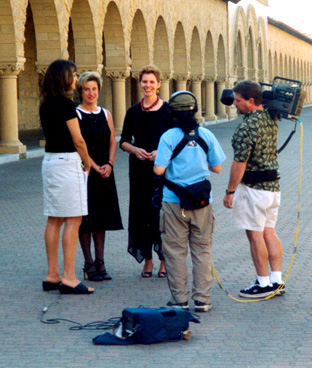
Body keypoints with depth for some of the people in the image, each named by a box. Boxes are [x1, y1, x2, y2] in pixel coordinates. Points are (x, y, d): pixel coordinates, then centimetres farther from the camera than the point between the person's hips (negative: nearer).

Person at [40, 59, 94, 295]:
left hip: (50, 160, 9)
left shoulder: (46, 105, 12)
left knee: (54, 220, 11)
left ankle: (52, 275, 14)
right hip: (68, 162, -9)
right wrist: (87, 164, 4)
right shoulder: (65, 104, -13)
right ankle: (68, 277, -6)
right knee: (73, 220, -6)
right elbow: (78, 140, -12)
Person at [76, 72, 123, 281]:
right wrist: (95, 167, -14)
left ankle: (100, 262, 12)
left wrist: (109, 164, -6)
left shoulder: (105, 114, 12)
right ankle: (89, 264, 3)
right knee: (86, 218, -2)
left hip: (104, 172, 5)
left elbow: (112, 142, 10)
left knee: (102, 217, 7)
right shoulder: (76, 114, -5)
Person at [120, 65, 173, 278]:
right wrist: (134, 149, -8)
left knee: (161, 211, -4)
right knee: (142, 212, 3)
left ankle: (165, 260, 5)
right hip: (139, 170, 3)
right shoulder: (133, 112, 8)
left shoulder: (168, 110, 1)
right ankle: (147, 259, 13)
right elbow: (124, 141, 12)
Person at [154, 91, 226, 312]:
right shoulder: (206, 135, -1)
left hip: (174, 202, -2)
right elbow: (217, 168, 4)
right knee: (202, 250, 9)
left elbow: (159, 170, -14)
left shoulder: (169, 137, -8)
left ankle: (180, 299, 9)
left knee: (175, 251, 7)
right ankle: (202, 300, 9)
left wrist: (157, 159, 8)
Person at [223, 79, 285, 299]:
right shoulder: (271, 119, 6)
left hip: (253, 186, -9)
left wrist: (230, 192, -13)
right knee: (269, 232, 13)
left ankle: (264, 284, 4)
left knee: (255, 235, 0)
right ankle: (277, 280, 15)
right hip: (273, 184, 9)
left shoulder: (247, 126, -20)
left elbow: (239, 163, -20)